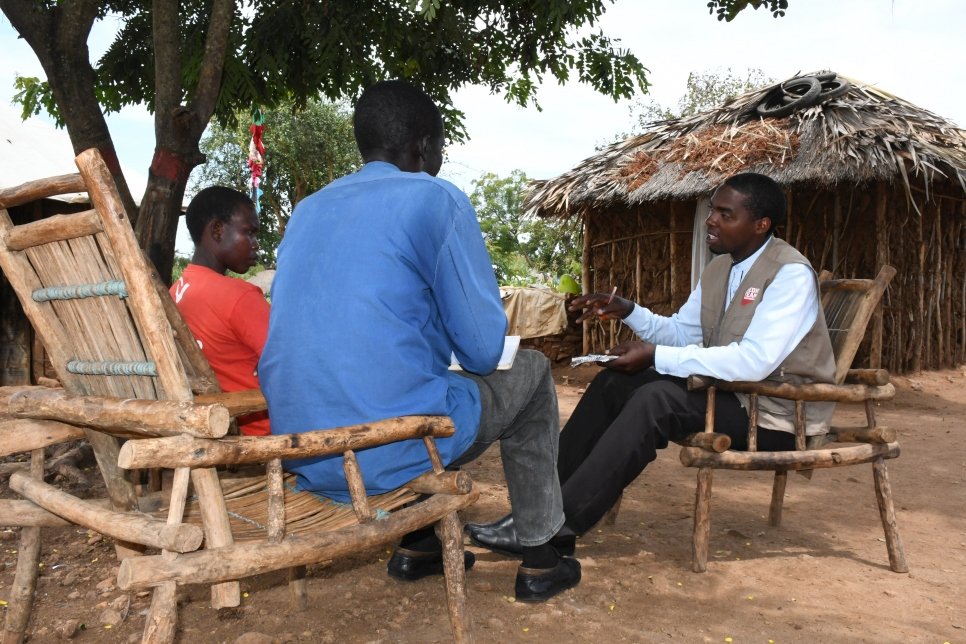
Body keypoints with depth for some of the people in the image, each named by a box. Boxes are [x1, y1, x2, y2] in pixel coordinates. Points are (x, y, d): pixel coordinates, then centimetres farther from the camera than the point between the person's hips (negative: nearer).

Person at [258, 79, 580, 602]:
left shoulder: (307, 210, 14)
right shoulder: (436, 200, -7)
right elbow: (484, 351, -7)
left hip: (301, 453, 7)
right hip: (389, 451, -7)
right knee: (530, 373, 17)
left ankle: (417, 544, 35)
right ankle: (538, 557, 23)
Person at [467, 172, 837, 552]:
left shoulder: (791, 274, -19)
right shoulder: (720, 267, 8)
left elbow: (754, 361, -30)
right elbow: (681, 332, 16)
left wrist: (656, 357, -26)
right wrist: (627, 311, -3)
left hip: (779, 412, -8)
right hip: (732, 390, 9)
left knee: (657, 399, -30)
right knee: (614, 383, -4)